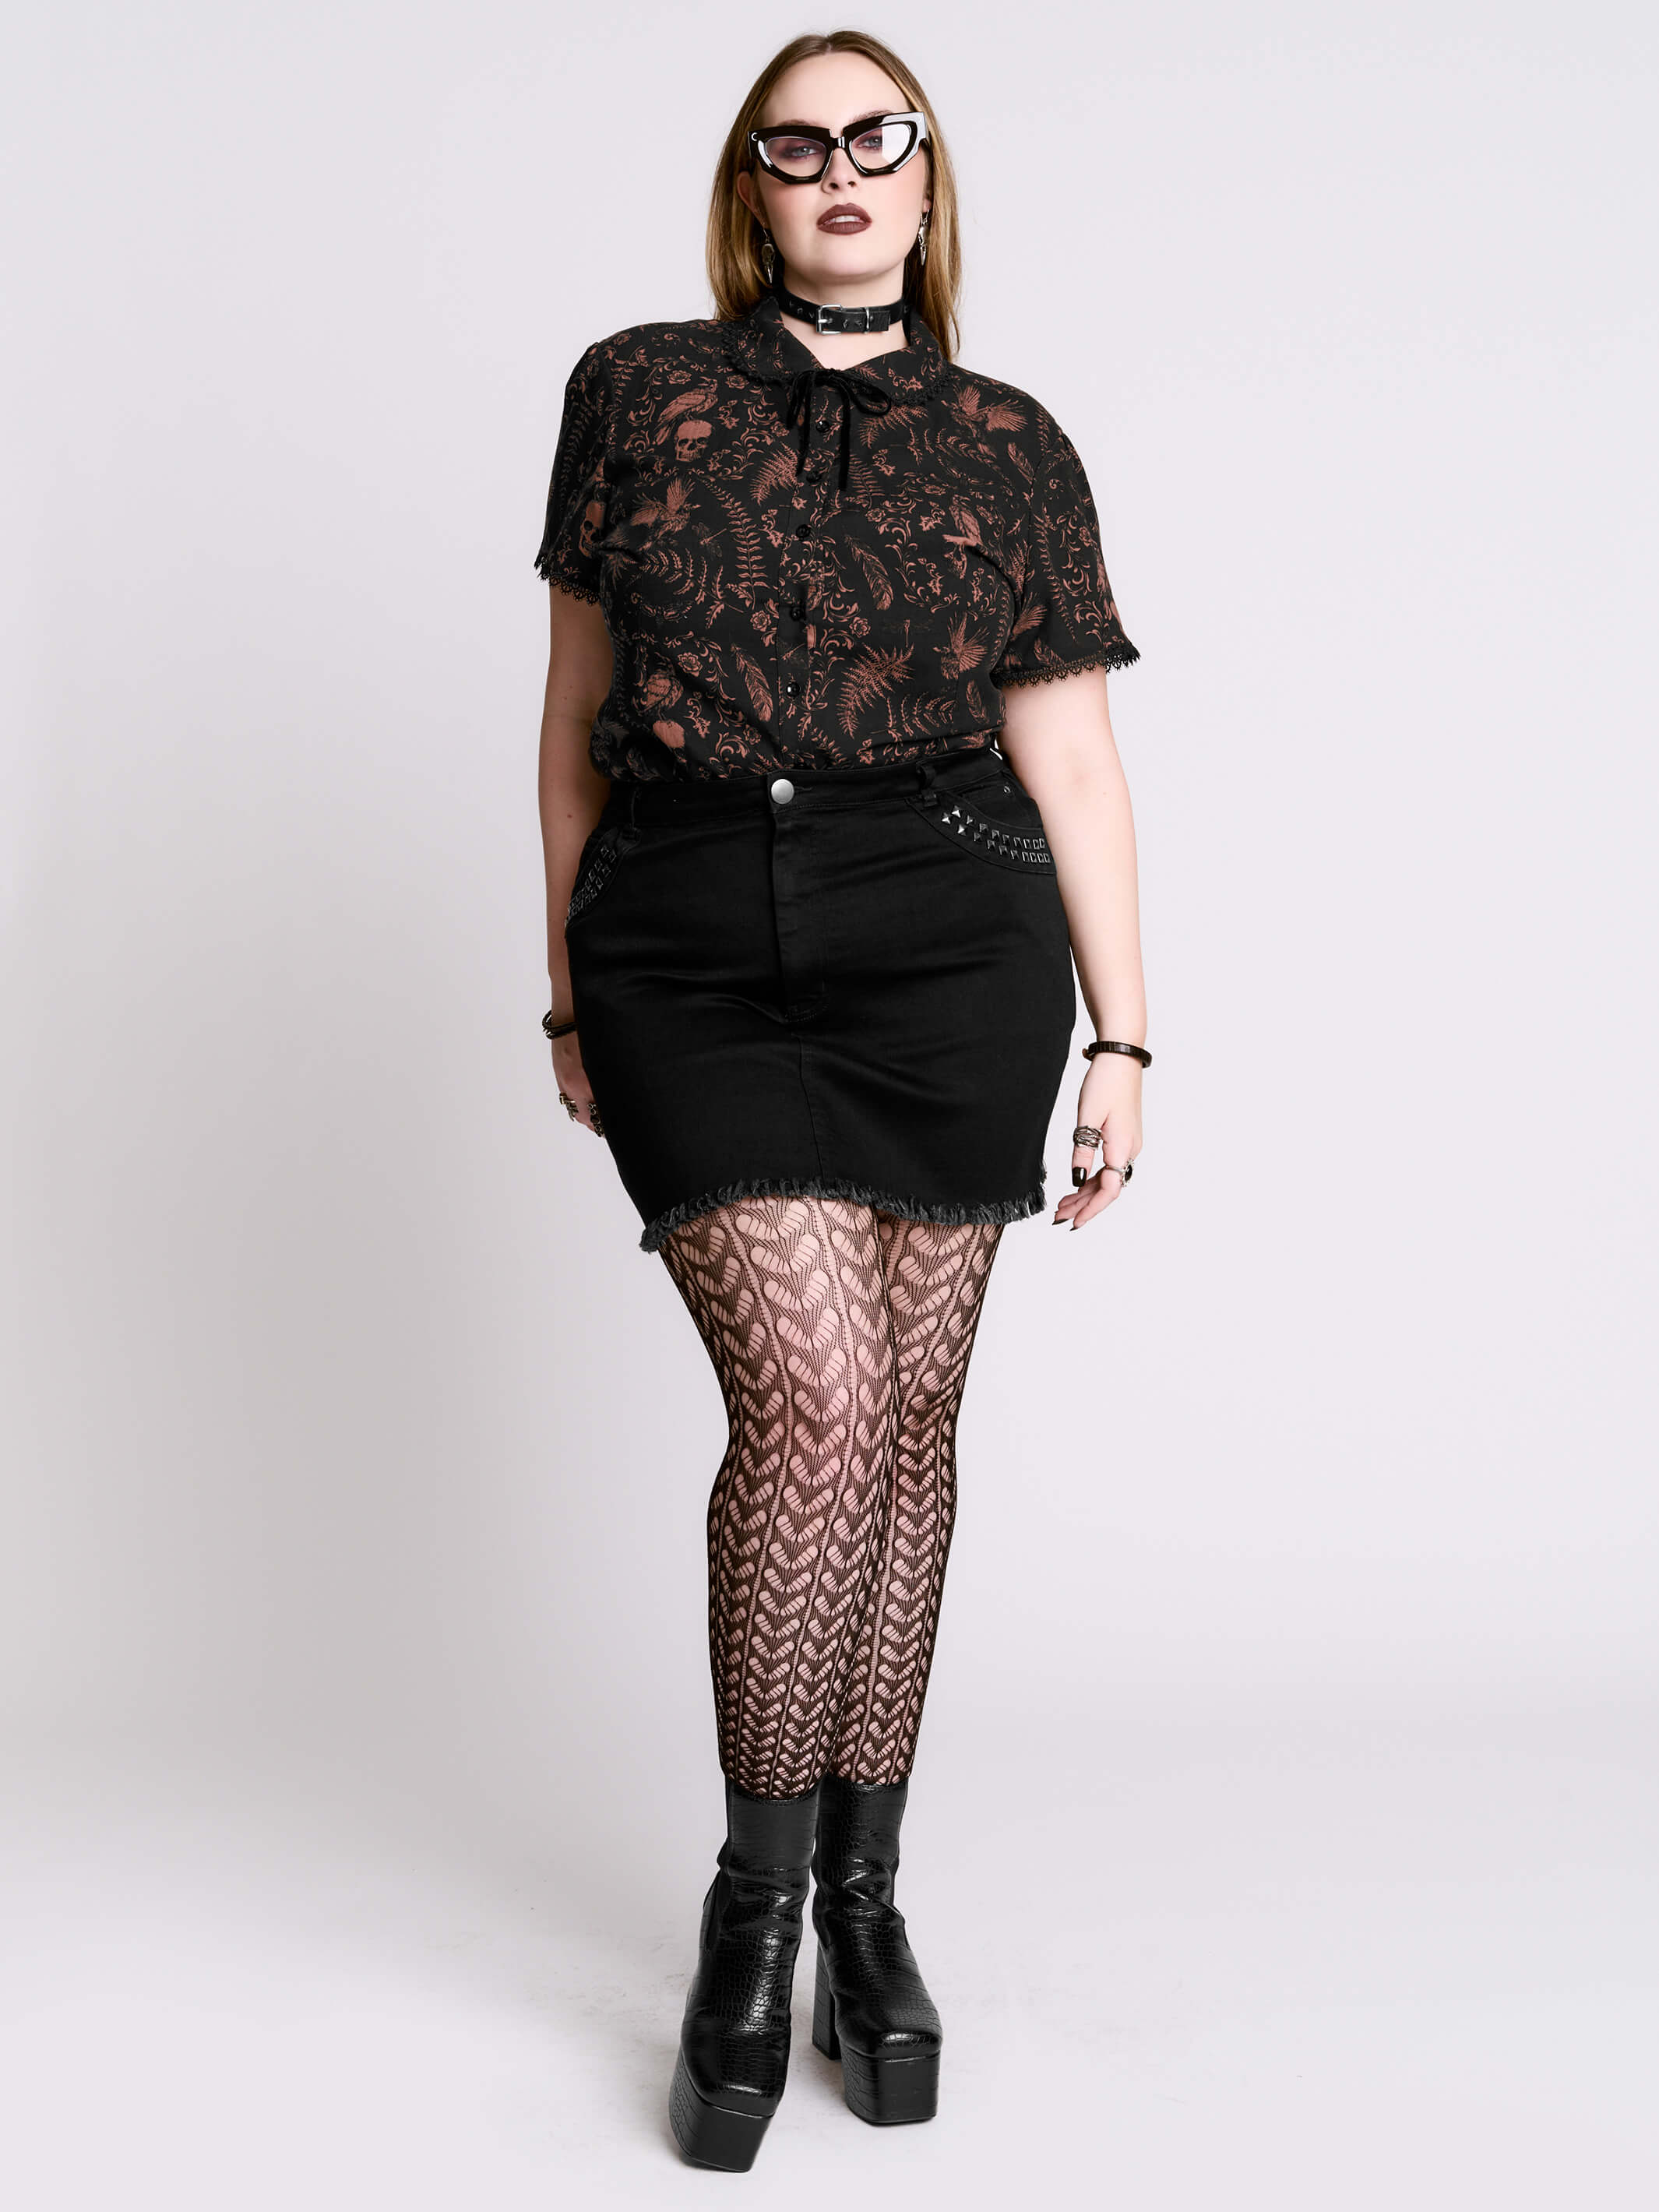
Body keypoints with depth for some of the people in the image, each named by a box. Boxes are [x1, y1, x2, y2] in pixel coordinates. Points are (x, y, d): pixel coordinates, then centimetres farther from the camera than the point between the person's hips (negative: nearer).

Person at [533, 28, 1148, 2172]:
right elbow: (578, 708, 12)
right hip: (695, 944, -1)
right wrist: (565, 985, 11)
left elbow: (1073, 757, 7)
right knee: (815, 1403, -13)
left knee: (909, 1413, 3)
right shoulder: (638, 389, 9)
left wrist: (1122, 1035, 3)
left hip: (948, 944, 1)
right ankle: (756, 1902, 6)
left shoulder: (1008, 447, 9)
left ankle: (869, 1894, 18)